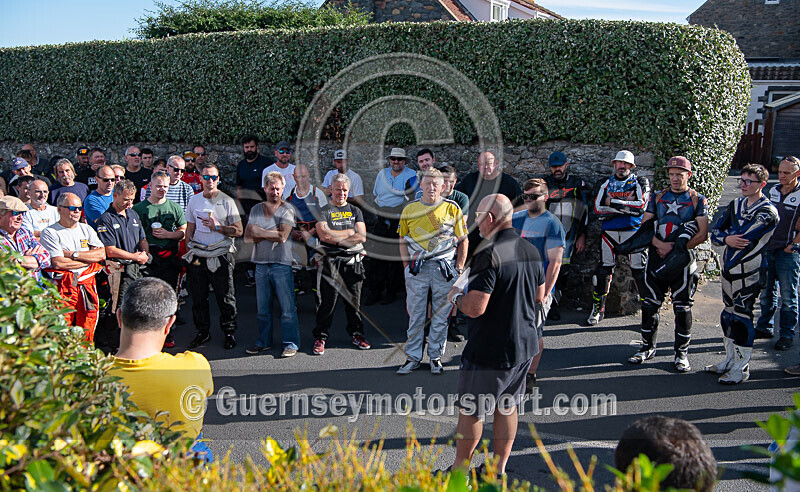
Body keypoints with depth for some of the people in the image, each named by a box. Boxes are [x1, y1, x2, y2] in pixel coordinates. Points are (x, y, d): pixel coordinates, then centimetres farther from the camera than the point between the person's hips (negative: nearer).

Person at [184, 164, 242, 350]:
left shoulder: (227, 201, -1)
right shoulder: (194, 201, 10)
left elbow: (238, 230, -4)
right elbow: (190, 229, 15)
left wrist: (217, 226, -17)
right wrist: (190, 253, 6)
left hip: (221, 255, -3)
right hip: (198, 256, 3)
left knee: (225, 297, 1)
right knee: (198, 297, 8)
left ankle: (229, 332, 14)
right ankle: (203, 332, 22)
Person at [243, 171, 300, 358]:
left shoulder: (287, 210, -2)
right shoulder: (256, 209, 12)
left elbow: (282, 237, -15)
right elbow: (247, 237, 4)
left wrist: (259, 231, -5)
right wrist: (271, 234, -8)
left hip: (281, 264, -4)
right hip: (261, 264, 5)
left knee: (287, 307, -3)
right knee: (262, 307, 11)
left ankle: (291, 343, 5)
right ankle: (264, 341, 22)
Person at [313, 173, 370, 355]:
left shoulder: (355, 211, 14)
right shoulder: (323, 211, 3)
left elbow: (362, 237, 1)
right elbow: (325, 235, -13)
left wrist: (337, 238, -9)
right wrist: (351, 232, -5)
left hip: (353, 262, 3)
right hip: (330, 262, -3)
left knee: (354, 300, 9)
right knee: (327, 302, -2)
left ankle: (356, 333, 23)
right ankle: (320, 337, 9)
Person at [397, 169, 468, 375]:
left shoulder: (452, 208, 1)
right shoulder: (410, 209, 6)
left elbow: (463, 240, 5)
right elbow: (403, 240, 13)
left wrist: (459, 268, -1)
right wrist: (407, 265, 4)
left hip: (444, 267, -1)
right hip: (417, 268, 1)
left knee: (441, 316, 7)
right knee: (416, 315, 6)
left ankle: (436, 357, 19)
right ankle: (413, 357, 16)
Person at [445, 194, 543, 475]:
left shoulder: (488, 255, -23)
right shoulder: (532, 251, 4)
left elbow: (475, 308, -25)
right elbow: (540, 296, 15)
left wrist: (456, 296, -6)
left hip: (491, 351, -8)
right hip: (525, 345, 8)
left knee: (470, 411, 8)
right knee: (508, 406, 18)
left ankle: (459, 471, 21)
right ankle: (499, 470, 28)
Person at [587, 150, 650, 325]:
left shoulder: (639, 183, 5)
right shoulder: (606, 184, 12)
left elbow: (641, 206, -12)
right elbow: (598, 210, -1)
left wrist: (613, 203, -12)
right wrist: (626, 205, -9)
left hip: (633, 231, -2)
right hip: (609, 232, 2)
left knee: (639, 271, -4)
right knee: (603, 270, 4)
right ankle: (598, 309, 15)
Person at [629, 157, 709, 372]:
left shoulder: (698, 200, 2)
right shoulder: (657, 197, 11)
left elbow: (702, 234, -7)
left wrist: (675, 248, -12)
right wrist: (660, 245, -11)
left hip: (682, 261, -3)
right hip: (655, 257, 3)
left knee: (682, 308, 2)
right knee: (649, 304, 7)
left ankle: (682, 352, 13)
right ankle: (648, 347, 20)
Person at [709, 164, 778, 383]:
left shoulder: (768, 212, -12)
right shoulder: (735, 205, 11)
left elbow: (742, 235, -21)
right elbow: (715, 232, 6)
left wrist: (729, 232, -2)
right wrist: (726, 239, -15)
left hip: (749, 273, -7)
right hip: (729, 268, 7)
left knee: (741, 316, -4)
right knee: (728, 315, 14)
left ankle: (741, 368, 7)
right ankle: (730, 360, 28)